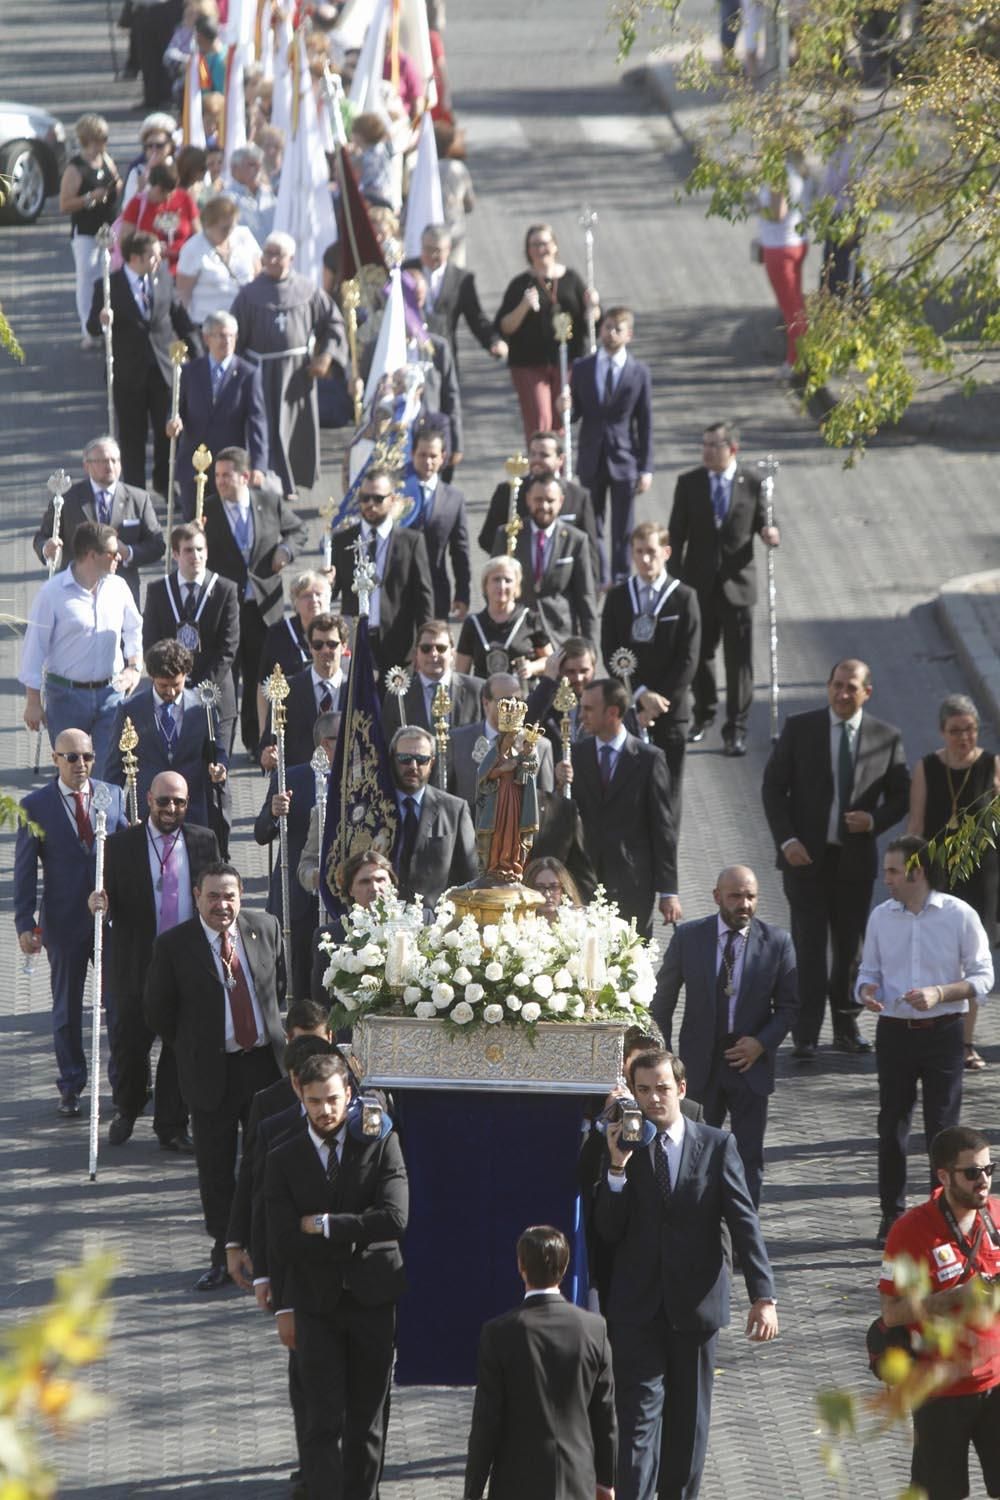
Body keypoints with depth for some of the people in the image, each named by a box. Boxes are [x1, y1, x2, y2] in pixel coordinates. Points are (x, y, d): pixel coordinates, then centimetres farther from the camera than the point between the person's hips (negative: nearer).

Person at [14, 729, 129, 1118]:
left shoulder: (113, 796, 3)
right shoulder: (35, 805, -5)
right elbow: (24, 868, -4)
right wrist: (25, 923, -10)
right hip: (64, 921, -1)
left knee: (120, 1002, 4)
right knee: (66, 1009, 10)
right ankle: (70, 1088, 21)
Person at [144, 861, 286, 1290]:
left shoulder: (265, 928, 0)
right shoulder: (173, 945, -10)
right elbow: (157, 1014, -2)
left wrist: (269, 1029, 12)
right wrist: (195, 1047, 2)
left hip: (265, 1060, 3)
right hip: (212, 1072, -3)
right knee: (216, 1170, 4)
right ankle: (223, 1255, 15)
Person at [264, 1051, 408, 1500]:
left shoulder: (381, 1146, -1)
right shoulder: (284, 1160, 2)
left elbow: (394, 1220, -14)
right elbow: (281, 1241, 1)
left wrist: (324, 1226, -11)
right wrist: (284, 1307, -3)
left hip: (372, 1298, 0)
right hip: (315, 1304, 0)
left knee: (368, 1421, 8)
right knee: (323, 1423, -7)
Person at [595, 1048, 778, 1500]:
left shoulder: (717, 1146, 0)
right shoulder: (621, 1146, 2)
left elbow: (745, 1223, -4)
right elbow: (608, 1231, -3)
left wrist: (763, 1296, -12)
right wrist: (618, 1167, -15)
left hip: (696, 1302, 1)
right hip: (638, 1306, -1)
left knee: (688, 1420, 11)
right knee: (638, 1416, -8)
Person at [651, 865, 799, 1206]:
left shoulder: (776, 942, -1)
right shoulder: (688, 937, -1)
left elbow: (789, 1005, 5)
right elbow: (662, 1001, 6)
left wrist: (762, 1043, -10)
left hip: (750, 1063, 0)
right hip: (701, 1063, 0)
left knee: (749, 1158, 2)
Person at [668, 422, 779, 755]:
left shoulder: (752, 485, -3)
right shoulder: (689, 484, 1)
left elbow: (761, 521, 6)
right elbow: (677, 533, 3)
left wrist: (769, 534, -18)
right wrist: (676, 576, -2)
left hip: (737, 583, -2)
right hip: (699, 582, 2)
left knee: (739, 659, -1)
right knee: (700, 653, 14)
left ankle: (736, 729, 6)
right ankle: (704, 715, 36)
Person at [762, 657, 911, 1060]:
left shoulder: (887, 738, 2)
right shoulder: (799, 729, -1)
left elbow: (900, 796, 9)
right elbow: (773, 787, 1)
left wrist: (875, 821, -12)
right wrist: (787, 840, -10)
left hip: (856, 857, 2)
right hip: (806, 856, -2)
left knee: (850, 947, 9)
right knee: (809, 946, -7)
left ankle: (846, 1027, 22)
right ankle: (805, 1035, -5)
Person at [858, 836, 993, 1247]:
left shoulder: (959, 915, -7)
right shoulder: (881, 917, 4)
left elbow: (982, 977, -4)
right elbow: (869, 970, 12)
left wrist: (939, 993, -19)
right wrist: (867, 990, -12)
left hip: (943, 1032, -3)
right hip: (894, 1031, 3)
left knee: (943, 1128, 0)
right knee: (892, 1125, 8)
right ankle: (892, 1214, 19)